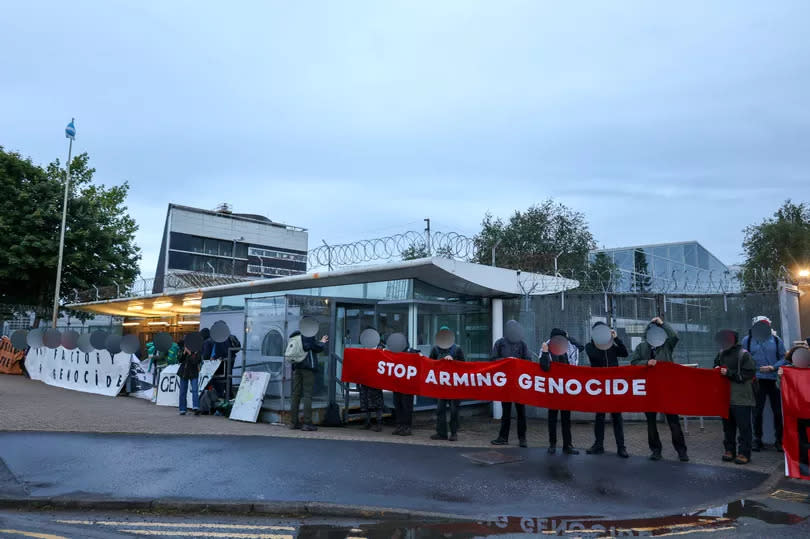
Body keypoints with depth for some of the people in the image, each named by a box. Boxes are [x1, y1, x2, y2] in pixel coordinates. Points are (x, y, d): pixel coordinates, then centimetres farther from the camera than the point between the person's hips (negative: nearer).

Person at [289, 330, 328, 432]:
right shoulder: (309, 335, -10)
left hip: (297, 367, 7)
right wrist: (322, 343, 10)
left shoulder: (295, 336, 15)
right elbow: (318, 348, -9)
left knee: (296, 394, 9)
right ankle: (307, 423, -7)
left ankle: (293, 422, 12)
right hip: (308, 367, -7)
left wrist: (321, 342, 24)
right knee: (307, 395, -6)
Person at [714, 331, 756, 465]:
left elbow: (749, 373, -15)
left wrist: (729, 373, -18)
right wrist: (717, 369, 2)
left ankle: (744, 453, 7)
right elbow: (716, 365, 24)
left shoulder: (743, 354, -9)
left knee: (743, 426, 0)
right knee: (728, 426, 13)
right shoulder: (721, 353, 9)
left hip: (741, 398, -6)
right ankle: (729, 450, 22)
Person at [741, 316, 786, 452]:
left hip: (774, 380, 1)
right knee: (757, 411, 5)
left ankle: (779, 440, 18)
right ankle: (757, 440, 16)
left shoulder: (776, 340, 5)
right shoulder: (747, 340, 4)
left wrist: (773, 367, -13)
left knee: (778, 411, 5)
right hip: (757, 380, 0)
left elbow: (783, 358, 3)